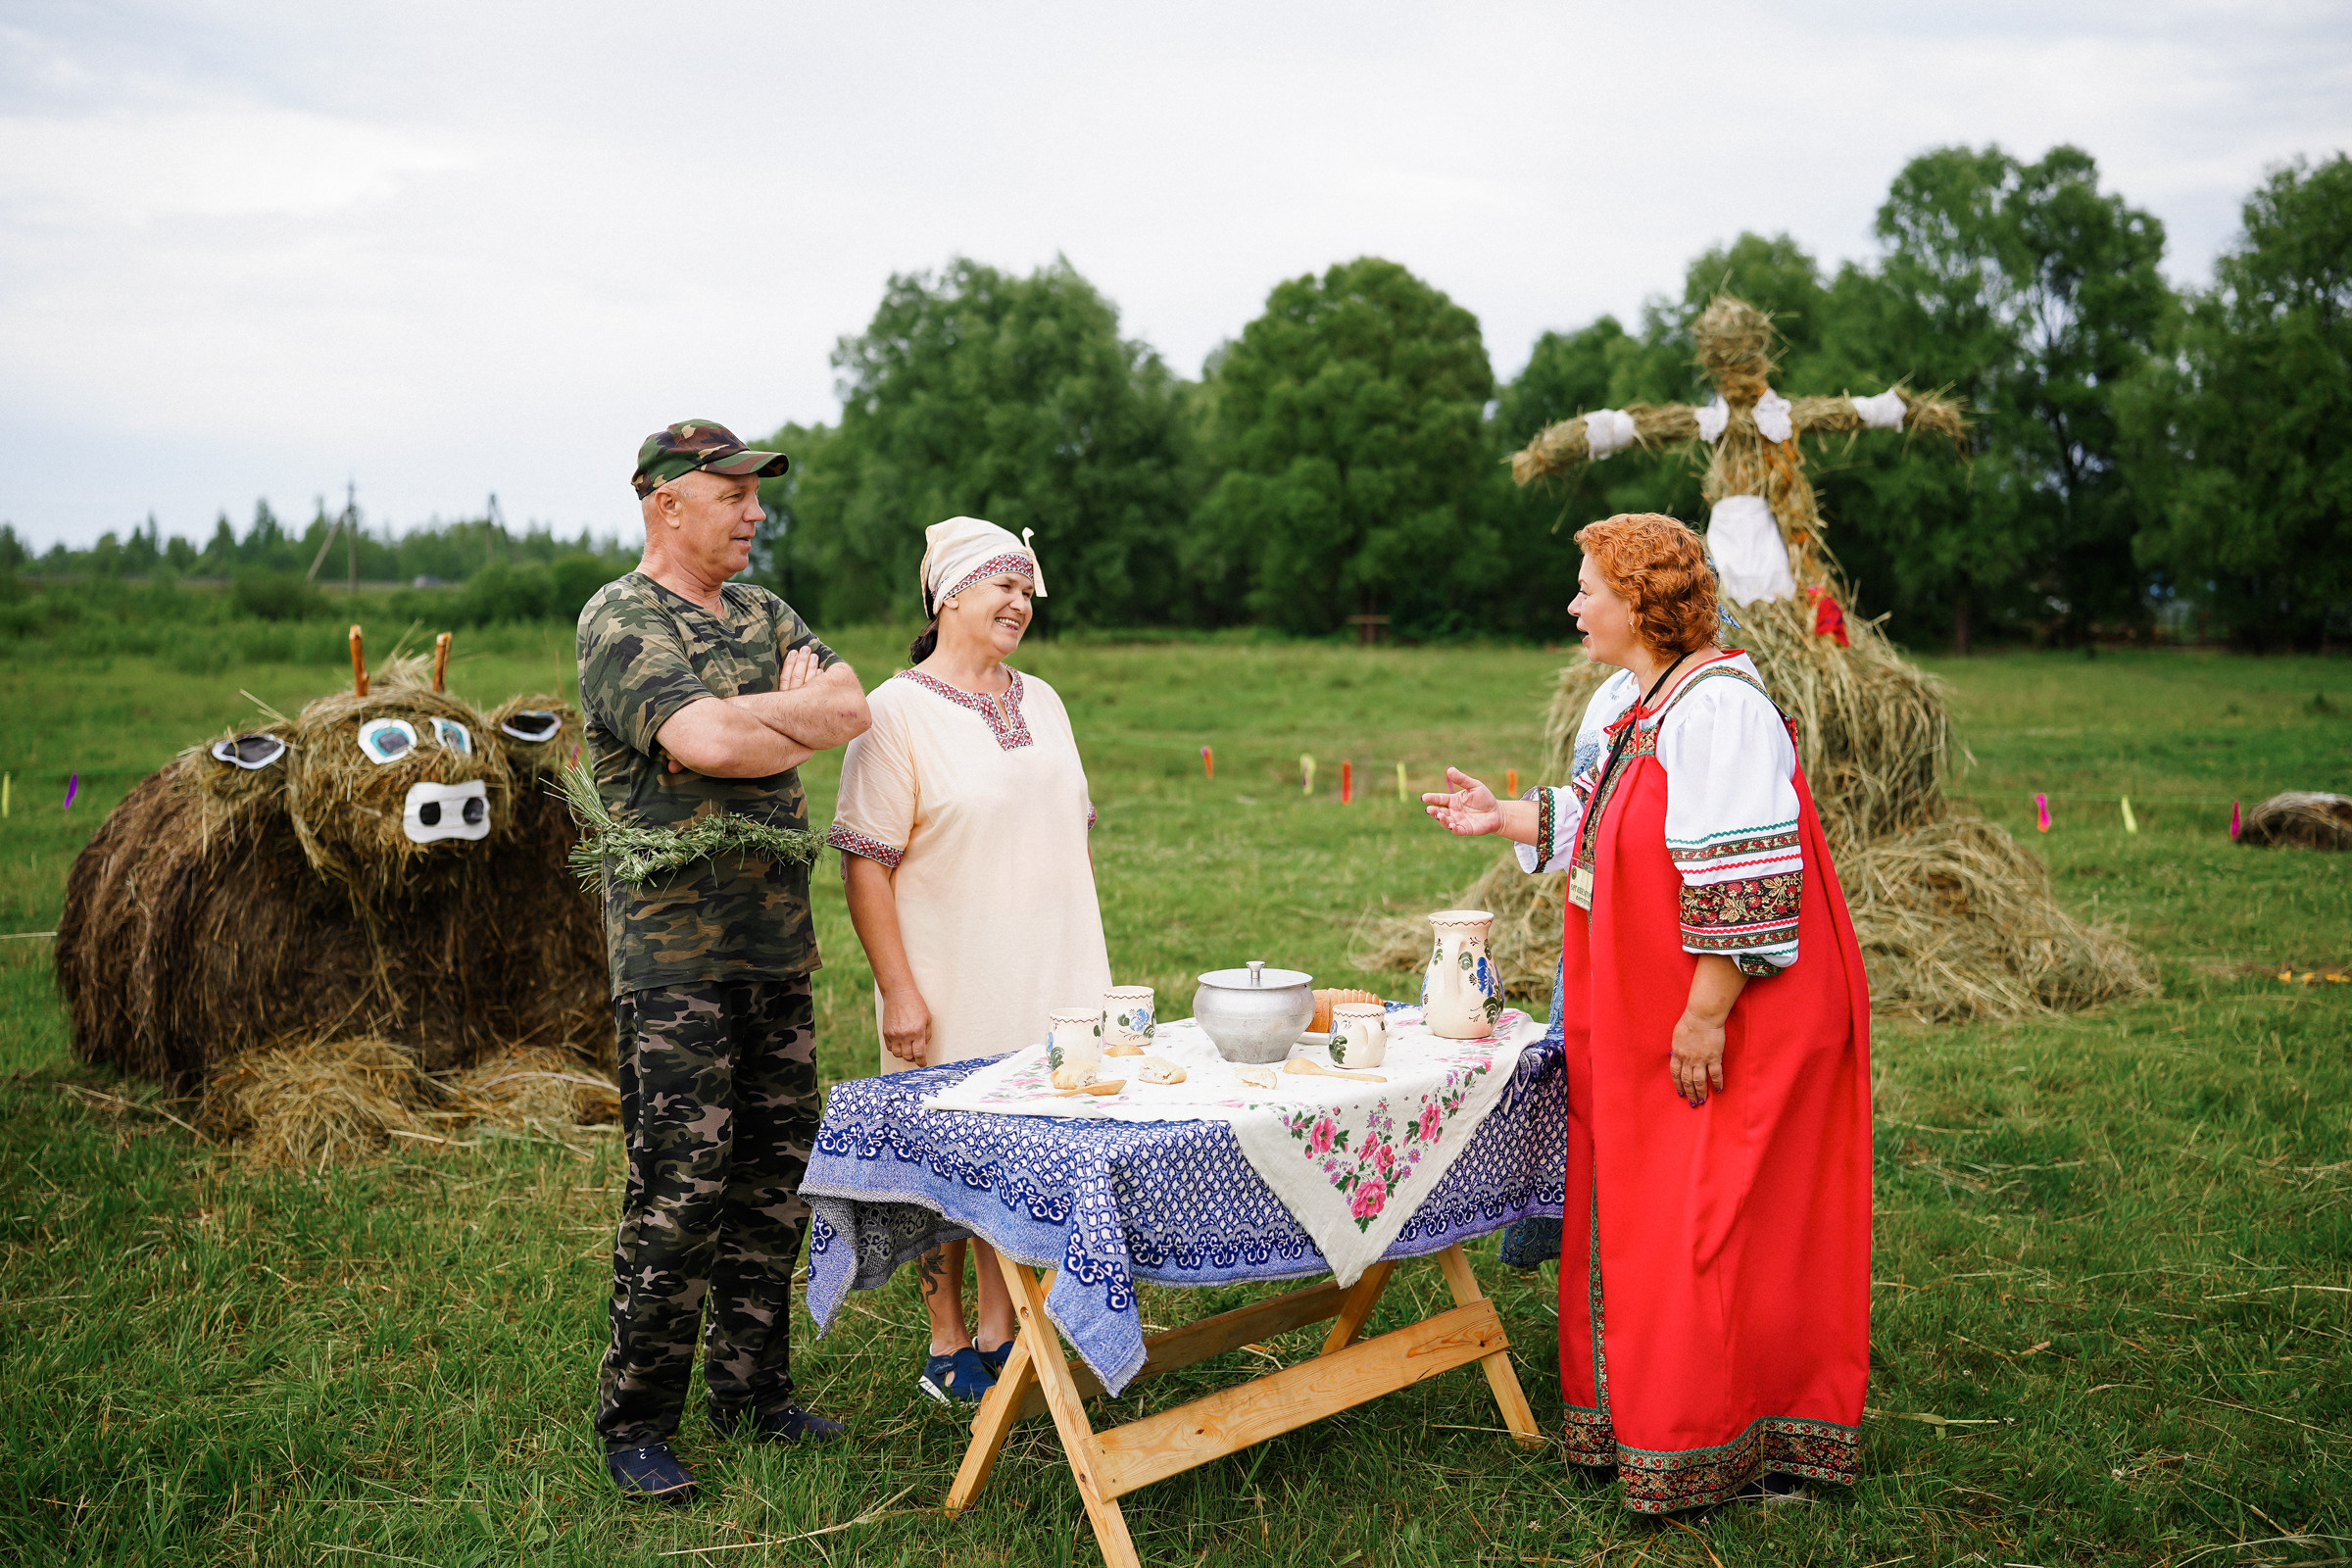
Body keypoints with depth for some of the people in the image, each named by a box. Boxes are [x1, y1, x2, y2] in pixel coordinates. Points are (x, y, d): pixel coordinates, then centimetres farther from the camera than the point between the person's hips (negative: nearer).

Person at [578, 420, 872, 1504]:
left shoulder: (761, 614, 16)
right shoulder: (619, 621, -7)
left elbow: (851, 711, 1)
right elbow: (702, 742, -23)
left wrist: (743, 720, -13)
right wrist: (791, 710, -5)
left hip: (776, 947, 7)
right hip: (673, 954, -7)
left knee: (775, 1180, 12)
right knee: (680, 1190, -5)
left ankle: (753, 1391, 25)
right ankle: (635, 1422, 9)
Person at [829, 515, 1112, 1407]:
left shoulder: (1040, 701, 12)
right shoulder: (898, 712, -9)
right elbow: (864, 861, -12)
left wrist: (1082, 961, 15)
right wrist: (898, 990, -16)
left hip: (1047, 983, 6)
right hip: (950, 988, -6)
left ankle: (1000, 1336, 24)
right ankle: (947, 1350, 19)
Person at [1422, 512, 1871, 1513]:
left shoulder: (1718, 706, -20)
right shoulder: (1618, 701, 11)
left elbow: (1745, 879, -25)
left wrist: (1706, 1014, -24)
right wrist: (1505, 818, 18)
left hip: (1729, 1022, -10)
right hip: (1633, 1017, 10)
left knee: (1712, 1228, -2)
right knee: (1633, 1216, 15)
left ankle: (1737, 1443, 13)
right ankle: (1645, 1419, 29)